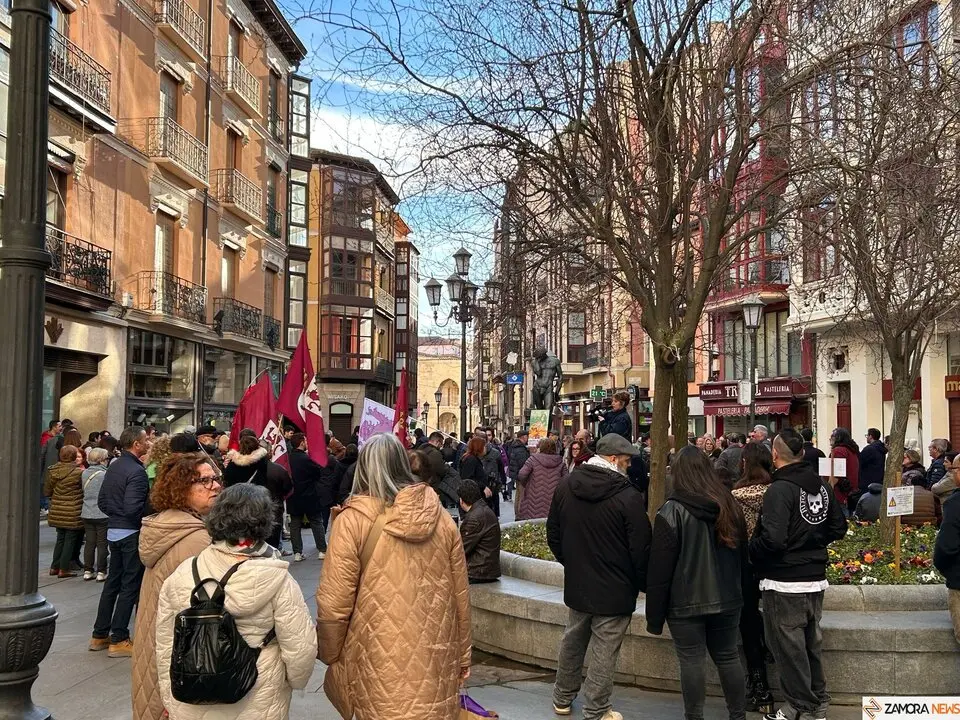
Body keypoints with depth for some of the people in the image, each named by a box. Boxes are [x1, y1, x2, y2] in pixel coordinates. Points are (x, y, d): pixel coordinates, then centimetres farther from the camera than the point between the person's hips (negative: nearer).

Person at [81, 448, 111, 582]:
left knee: (89, 542, 12)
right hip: (102, 514, -5)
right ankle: (101, 572, 6)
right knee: (102, 543, 3)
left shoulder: (85, 473, 2)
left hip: (87, 514, 5)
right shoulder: (105, 474, -16)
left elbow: (84, 491, 13)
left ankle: (88, 571, 16)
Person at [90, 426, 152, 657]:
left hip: (114, 531, 9)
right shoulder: (136, 471, -20)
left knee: (113, 582, 17)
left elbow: (102, 502, 13)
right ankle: (119, 640, 5)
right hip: (132, 533, -9)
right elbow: (133, 508, -27)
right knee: (130, 585, 0)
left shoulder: (113, 467, 9)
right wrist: (151, 516, -11)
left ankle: (100, 635, 23)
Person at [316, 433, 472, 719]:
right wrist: (462, 654, 19)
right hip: (437, 659, 3)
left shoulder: (353, 520, -11)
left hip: (382, 667, -3)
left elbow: (334, 603, -10)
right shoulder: (441, 517, 1)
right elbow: (460, 594, 7)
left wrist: (329, 654, 7)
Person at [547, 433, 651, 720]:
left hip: (577, 583, 6)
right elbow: (641, 549, -16)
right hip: (614, 589, -6)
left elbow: (553, 533, 9)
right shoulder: (628, 496, -20)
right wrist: (643, 583, 0)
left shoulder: (566, 486, -1)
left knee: (572, 641, 21)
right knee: (604, 651, 5)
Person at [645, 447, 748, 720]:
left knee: (691, 660, 3)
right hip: (727, 599, 6)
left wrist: (654, 614, -6)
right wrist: (738, 593, 25)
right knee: (728, 657, 15)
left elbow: (660, 568, -14)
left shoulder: (672, 512, -15)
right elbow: (742, 556, 14)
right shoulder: (729, 506, 4)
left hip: (686, 603, -6)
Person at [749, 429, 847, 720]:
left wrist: (751, 549, -8)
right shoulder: (821, 486, 4)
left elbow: (773, 540, -26)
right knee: (810, 643, 20)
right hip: (816, 578, 8)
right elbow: (838, 528, 12)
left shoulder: (779, 489, -20)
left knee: (788, 646, 5)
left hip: (785, 583, -8)